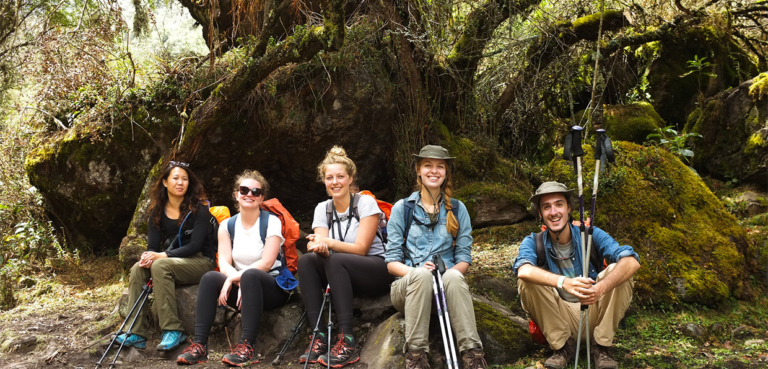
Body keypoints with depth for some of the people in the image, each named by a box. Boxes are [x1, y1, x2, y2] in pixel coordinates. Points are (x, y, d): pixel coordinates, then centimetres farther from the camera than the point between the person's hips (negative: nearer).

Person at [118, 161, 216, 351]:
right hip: (171, 261, 6)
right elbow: (153, 246, 6)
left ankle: (173, 330, -30)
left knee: (160, 266, -32)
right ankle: (136, 333, -25)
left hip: (200, 262, -5)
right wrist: (148, 257, -19)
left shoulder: (199, 209, -7)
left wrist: (162, 255, -22)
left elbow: (195, 245, -15)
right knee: (138, 268, -21)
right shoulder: (157, 211, 9)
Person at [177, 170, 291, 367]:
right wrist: (239, 281, -25)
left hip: (273, 288, -4)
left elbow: (266, 263, -16)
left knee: (250, 275, -36)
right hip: (245, 289, 4)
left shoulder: (272, 222, -6)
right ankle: (199, 345, -29)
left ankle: (246, 346, -41)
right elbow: (224, 263, -4)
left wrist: (235, 278, -22)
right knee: (210, 278, -23)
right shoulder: (227, 225, 7)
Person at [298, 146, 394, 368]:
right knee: (306, 260, -23)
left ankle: (347, 340, -36)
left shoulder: (365, 203, -7)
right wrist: (318, 246, -30)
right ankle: (319, 337, -28)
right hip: (341, 274, 5)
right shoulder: (322, 209, 7)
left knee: (336, 260, -33)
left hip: (377, 271, -5)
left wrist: (329, 243, -27)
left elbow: (360, 248, -14)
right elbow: (320, 242, -6)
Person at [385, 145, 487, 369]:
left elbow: (464, 258, 7)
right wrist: (416, 271, -20)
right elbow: (392, 261, 2)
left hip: (445, 288, 1)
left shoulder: (457, 209, 12)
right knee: (421, 275, -36)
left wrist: (449, 271, -17)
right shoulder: (402, 208, 8)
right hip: (408, 286, 0)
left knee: (454, 277, -35)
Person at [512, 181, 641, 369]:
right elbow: (523, 270, -33)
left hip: (595, 315, 0)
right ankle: (562, 345, -8)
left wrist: (600, 288, -45)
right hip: (559, 317, 0)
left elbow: (632, 261, -25)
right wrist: (564, 282, -52)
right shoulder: (534, 242, -9)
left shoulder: (590, 235, -9)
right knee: (527, 282, -24)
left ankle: (601, 346, -9)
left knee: (617, 270, -22)